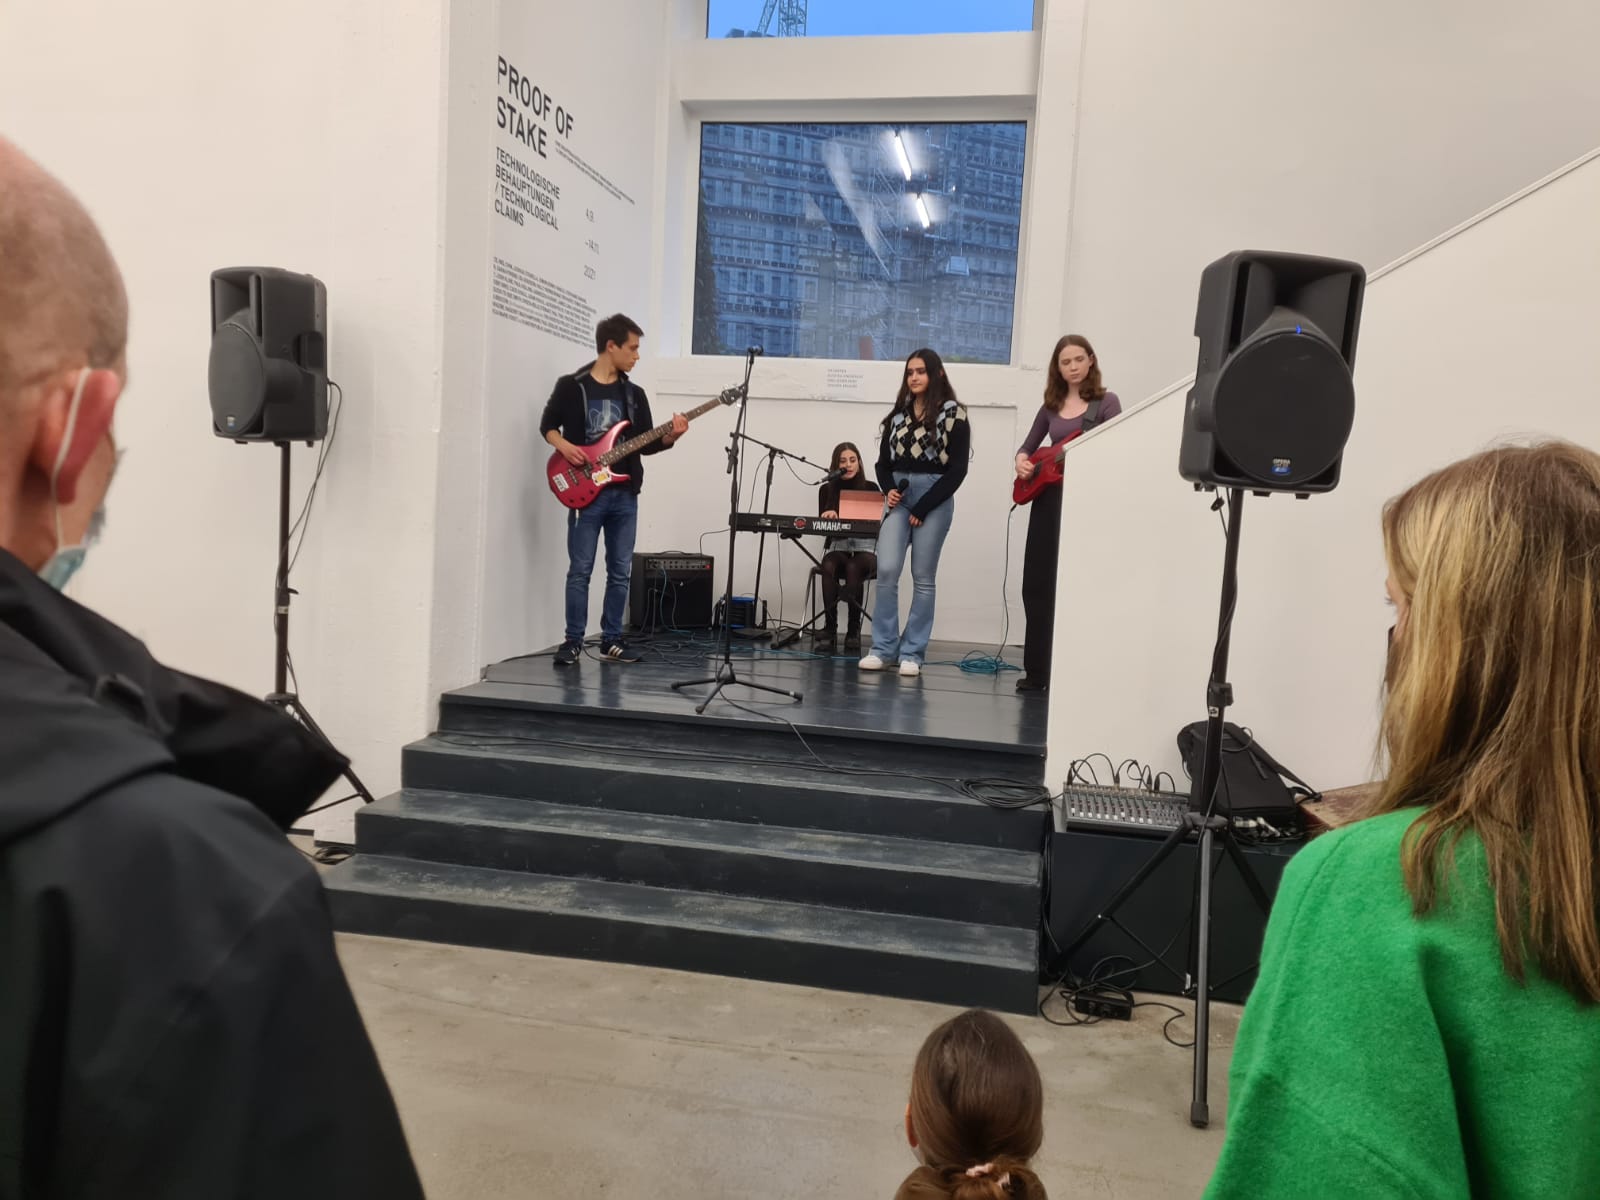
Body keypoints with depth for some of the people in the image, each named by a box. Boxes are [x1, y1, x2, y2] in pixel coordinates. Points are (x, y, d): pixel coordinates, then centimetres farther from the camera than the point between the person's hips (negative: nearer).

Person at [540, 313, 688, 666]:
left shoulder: (634, 394, 11)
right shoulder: (572, 386, -1)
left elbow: (645, 445, 11)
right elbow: (547, 424, 7)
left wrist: (670, 437, -7)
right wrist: (563, 446, -12)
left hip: (625, 494, 5)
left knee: (621, 571, 6)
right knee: (580, 570, -2)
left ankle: (611, 640, 16)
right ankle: (573, 641, 8)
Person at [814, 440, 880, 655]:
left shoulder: (871, 488, 5)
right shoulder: (827, 490, 9)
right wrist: (828, 517, -18)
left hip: (865, 548, -1)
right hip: (837, 546, 1)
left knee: (853, 568, -36)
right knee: (829, 566, -34)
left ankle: (854, 630, -28)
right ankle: (830, 629, -34)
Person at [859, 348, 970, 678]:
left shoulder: (953, 414, -1)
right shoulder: (898, 414, 14)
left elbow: (957, 470, -6)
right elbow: (883, 461, 15)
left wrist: (922, 508, -10)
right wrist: (888, 490, -6)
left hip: (934, 499, -3)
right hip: (898, 497, 4)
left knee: (923, 578, 0)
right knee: (887, 570, -9)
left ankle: (912, 653, 5)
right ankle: (883, 648, -2)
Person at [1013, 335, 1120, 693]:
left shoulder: (1106, 401, 0)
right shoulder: (1052, 405, 15)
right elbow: (1029, 445, 21)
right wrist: (1021, 460, -1)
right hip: (1046, 497, 6)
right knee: (1037, 585, 5)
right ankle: (1038, 670, 13)